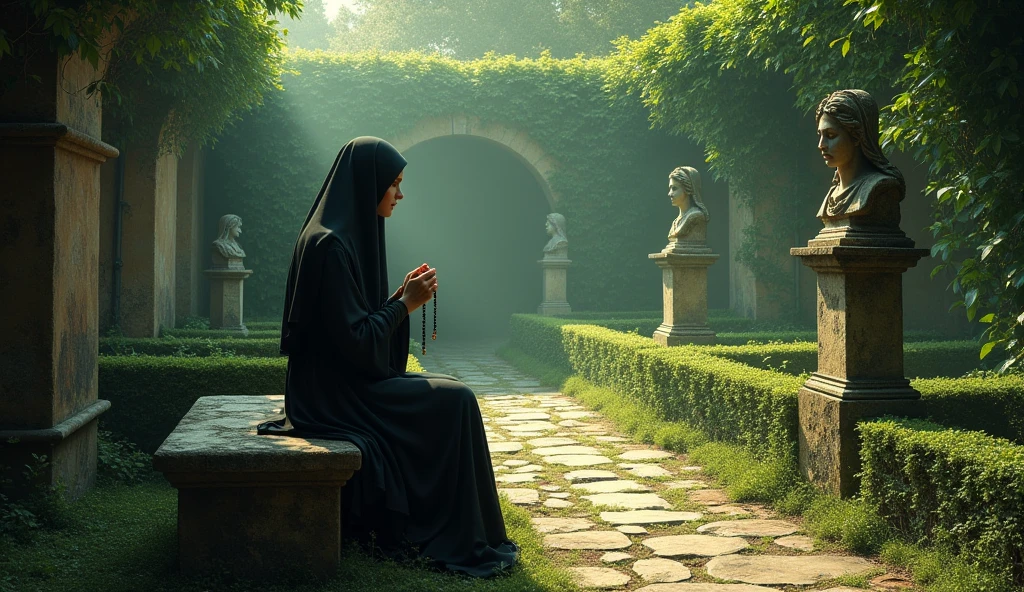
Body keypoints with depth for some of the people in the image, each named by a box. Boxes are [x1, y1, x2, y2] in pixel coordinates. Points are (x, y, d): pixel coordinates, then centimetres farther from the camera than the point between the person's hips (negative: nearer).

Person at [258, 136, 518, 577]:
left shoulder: (348, 236, 12)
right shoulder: (331, 245, -20)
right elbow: (354, 339, -23)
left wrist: (402, 295, 3)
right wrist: (406, 304, -11)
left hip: (348, 382, 10)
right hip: (334, 393, -10)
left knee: (452, 398, 8)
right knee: (453, 402, -13)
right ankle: (463, 540, -3)